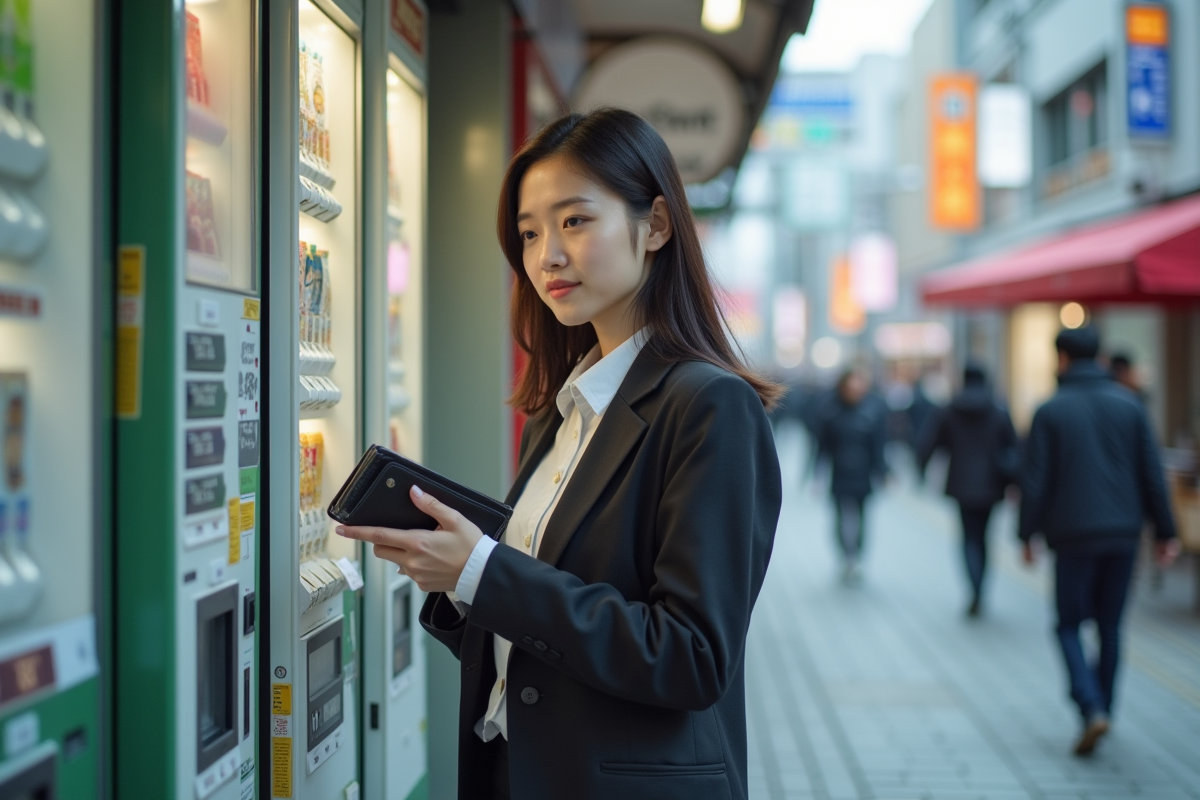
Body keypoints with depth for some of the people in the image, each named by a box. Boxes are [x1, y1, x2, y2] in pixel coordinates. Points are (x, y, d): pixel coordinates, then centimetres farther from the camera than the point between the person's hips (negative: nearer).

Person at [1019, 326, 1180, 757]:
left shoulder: (1050, 411, -5)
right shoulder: (1129, 405, 3)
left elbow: (1035, 481, -7)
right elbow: (1152, 473, 2)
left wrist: (1027, 535, 1)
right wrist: (1165, 531, 7)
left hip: (1073, 535, -3)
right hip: (1124, 532, 3)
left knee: (1069, 626, 6)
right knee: (1110, 626, 14)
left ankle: (1092, 709, -11)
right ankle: (1103, 710, 20)